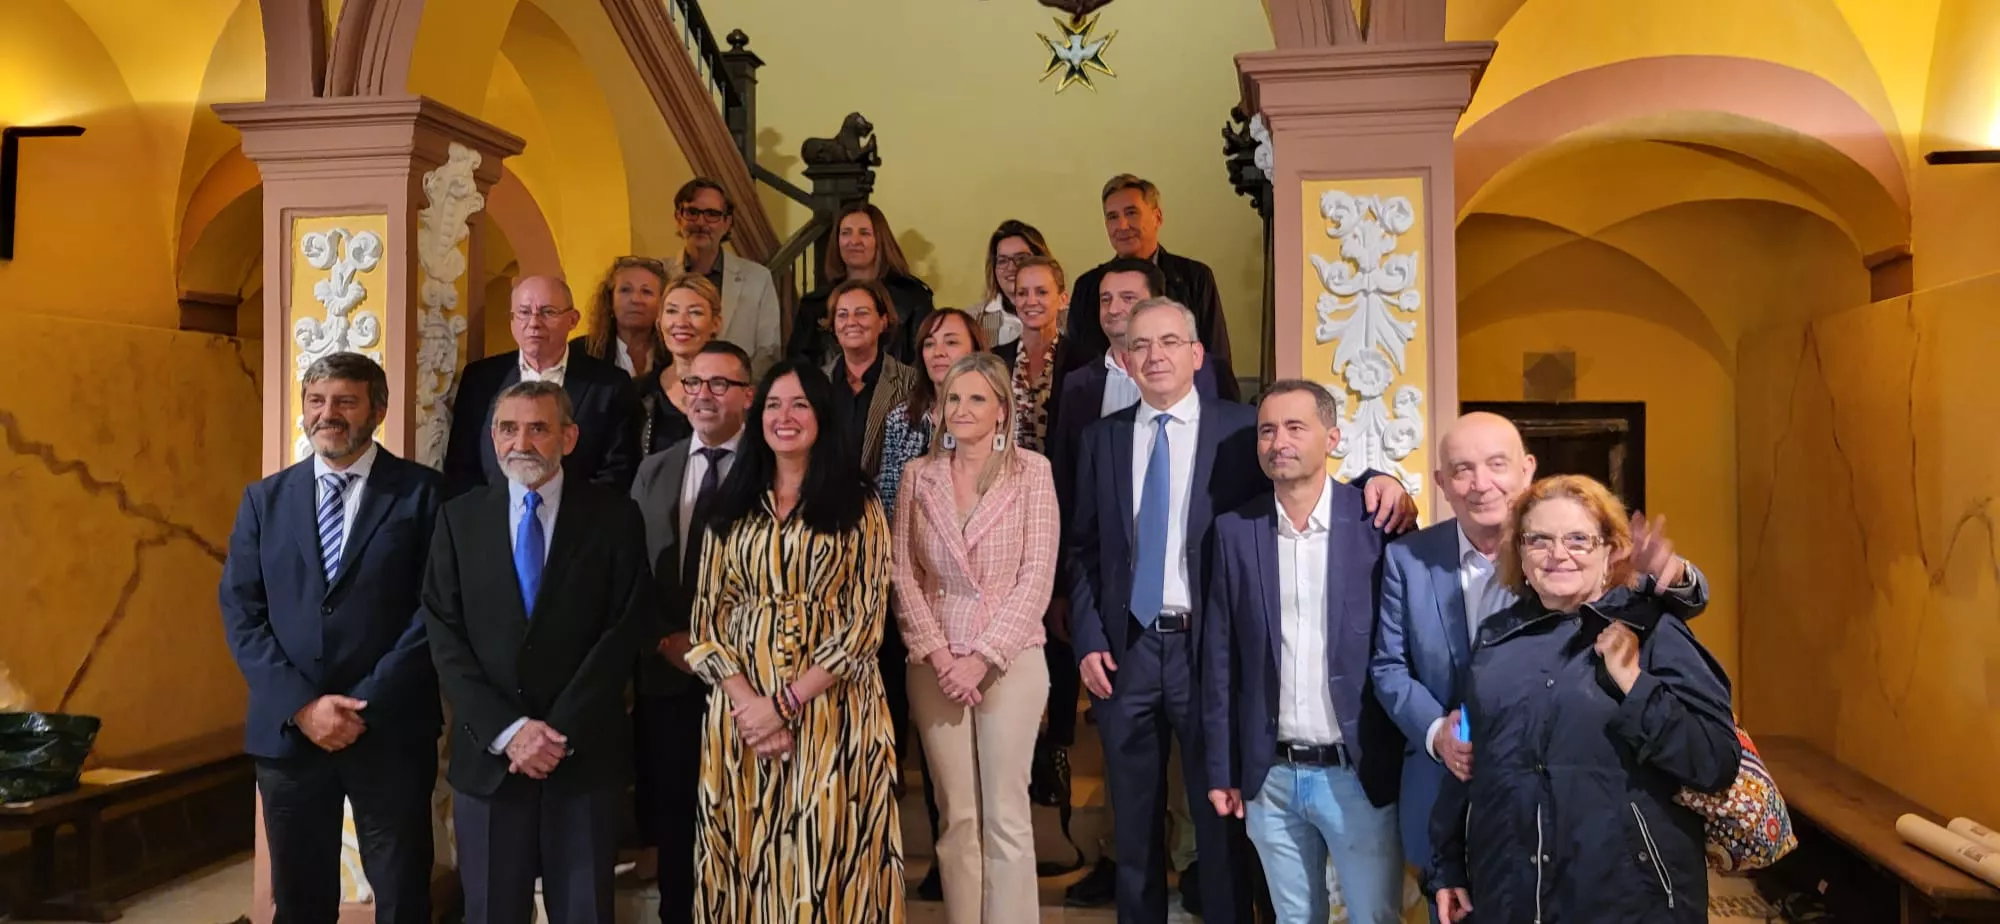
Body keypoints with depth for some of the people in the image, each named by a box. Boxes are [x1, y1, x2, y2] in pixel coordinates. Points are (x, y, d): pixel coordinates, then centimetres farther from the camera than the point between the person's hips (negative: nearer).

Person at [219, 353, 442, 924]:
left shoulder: (421, 493, -2)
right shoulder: (265, 499, 9)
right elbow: (240, 613, 3)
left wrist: (367, 705, -14)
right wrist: (300, 705, -10)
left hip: (391, 732, -3)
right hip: (287, 730, 3)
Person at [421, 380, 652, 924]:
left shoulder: (615, 517, -1)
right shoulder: (460, 519, 5)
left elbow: (624, 634, -6)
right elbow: (445, 637, 0)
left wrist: (560, 734, -13)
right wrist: (506, 731, -11)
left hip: (586, 756, -1)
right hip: (489, 755, 2)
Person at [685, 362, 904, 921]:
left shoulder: (856, 505, 1)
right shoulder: (734, 505, 11)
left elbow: (864, 622, -6)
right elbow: (707, 618, 5)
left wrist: (785, 703, -14)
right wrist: (748, 703, -11)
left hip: (831, 705, -3)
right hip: (742, 707, 3)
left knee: (825, 850, 1)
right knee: (749, 849, 8)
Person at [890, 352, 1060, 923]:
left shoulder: (1031, 470, -2)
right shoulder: (919, 474, 6)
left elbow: (1037, 575, -7)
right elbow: (903, 573, 3)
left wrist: (983, 656, -12)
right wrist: (937, 654, -7)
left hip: (1011, 661, -2)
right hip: (935, 664, 2)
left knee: (1006, 816, 1)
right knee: (956, 816, 7)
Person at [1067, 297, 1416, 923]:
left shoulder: (1243, 430, -1)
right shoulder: (1101, 438, 7)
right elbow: (1083, 549, 8)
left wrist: (1374, 482, -23)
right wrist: (1087, 640, 0)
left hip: (1211, 645, -2)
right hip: (1124, 648, 3)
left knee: (1222, 817, 9)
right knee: (1134, 820, 15)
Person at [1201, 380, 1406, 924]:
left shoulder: (1375, 522, -7)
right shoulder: (1235, 530, 1)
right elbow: (1220, 658, 4)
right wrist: (1221, 769, 4)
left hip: (1359, 773, -2)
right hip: (1270, 777, 3)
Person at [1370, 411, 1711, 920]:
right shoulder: (1407, 557, -3)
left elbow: (1680, 603, -7)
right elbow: (1388, 664, 1)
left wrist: (1672, 574, -31)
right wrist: (1435, 731, -16)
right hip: (1447, 798, 1)